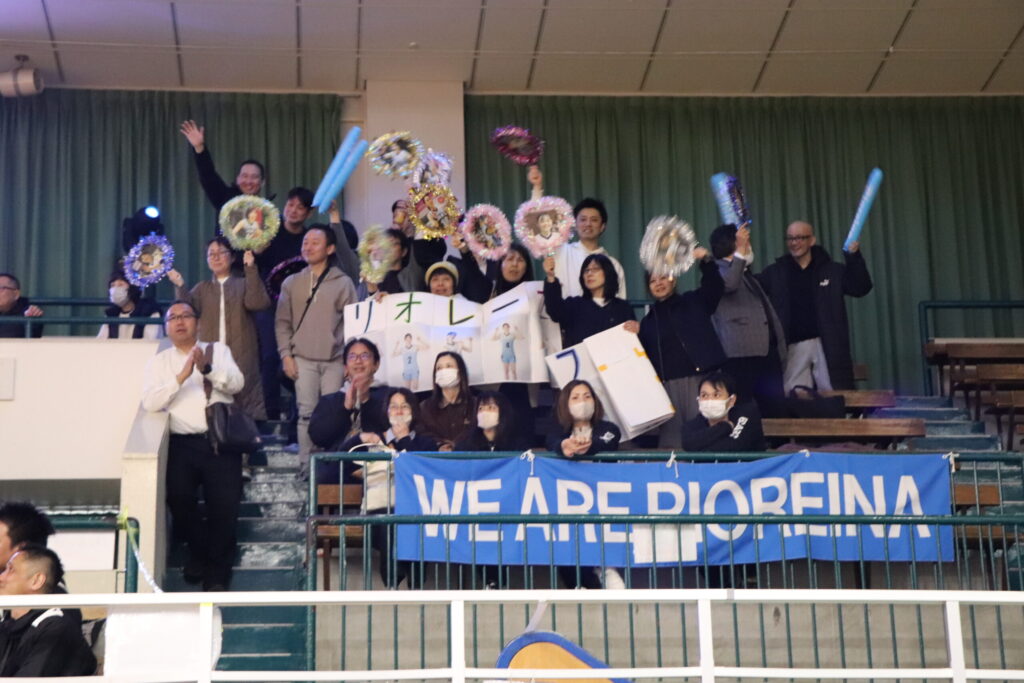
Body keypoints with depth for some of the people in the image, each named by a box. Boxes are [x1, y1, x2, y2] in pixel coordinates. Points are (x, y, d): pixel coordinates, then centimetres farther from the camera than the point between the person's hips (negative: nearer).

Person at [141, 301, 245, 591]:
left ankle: (218, 568, 3)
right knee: (178, 493, -20)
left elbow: (237, 383, -3)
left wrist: (208, 369, -21)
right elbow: (150, 403, -4)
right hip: (183, 442, 0)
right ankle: (197, 551, 9)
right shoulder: (159, 361, 12)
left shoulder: (218, 350, 14)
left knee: (225, 499, -17)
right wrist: (181, 377, -17)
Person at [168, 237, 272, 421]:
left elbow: (257, 303, -8)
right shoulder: (202, 288, 20)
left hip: (240, 358, -2)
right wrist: (180, 287, -15)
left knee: (243, 402, -10)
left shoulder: (243, 284, 13)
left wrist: (251, 270, -15)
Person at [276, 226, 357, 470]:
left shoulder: (343, 283, 5)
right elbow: (283, 322, 11)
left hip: (334, 360, -1)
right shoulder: (291, 283, 10)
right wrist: (286, 354, 1)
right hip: (303, 359, 1)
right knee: (306, 414, -2)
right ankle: (306, 466, 1)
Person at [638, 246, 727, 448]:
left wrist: (706, 260, -17)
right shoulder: (648, 321, 19)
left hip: (699, 380, -2)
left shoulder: (694, 302, 13)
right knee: (670, 440, -2)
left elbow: (714, 286, -2)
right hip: (667, 385, 3)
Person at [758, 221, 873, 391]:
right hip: (792, 347, 1)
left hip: (827, 346, -1)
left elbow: (861, 288, 0)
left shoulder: (832, 270, 7)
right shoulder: (775, 272, 8)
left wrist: (854, 256, -11)